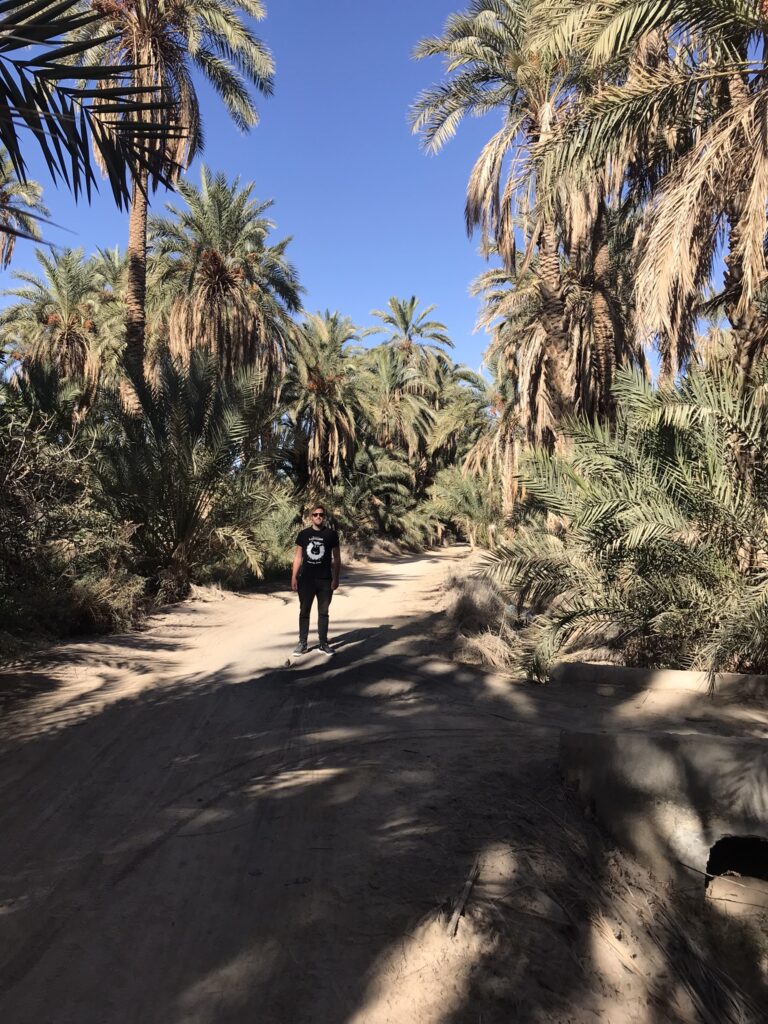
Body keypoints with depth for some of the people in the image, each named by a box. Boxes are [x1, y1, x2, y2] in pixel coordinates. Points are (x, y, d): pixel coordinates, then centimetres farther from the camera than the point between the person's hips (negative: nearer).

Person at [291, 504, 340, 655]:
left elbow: (336, 558, 3)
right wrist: (294, 577, 0)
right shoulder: (304, 534, 4)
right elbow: (298, 556, 7)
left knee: (323, 612, 7)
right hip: (306, 579, 1)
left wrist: (336, 578, -4)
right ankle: (302, 643, 13)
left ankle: (323, 644, 14)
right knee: (304, 611, 6)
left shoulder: (331, 534, 1)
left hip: (325, 580, -1)